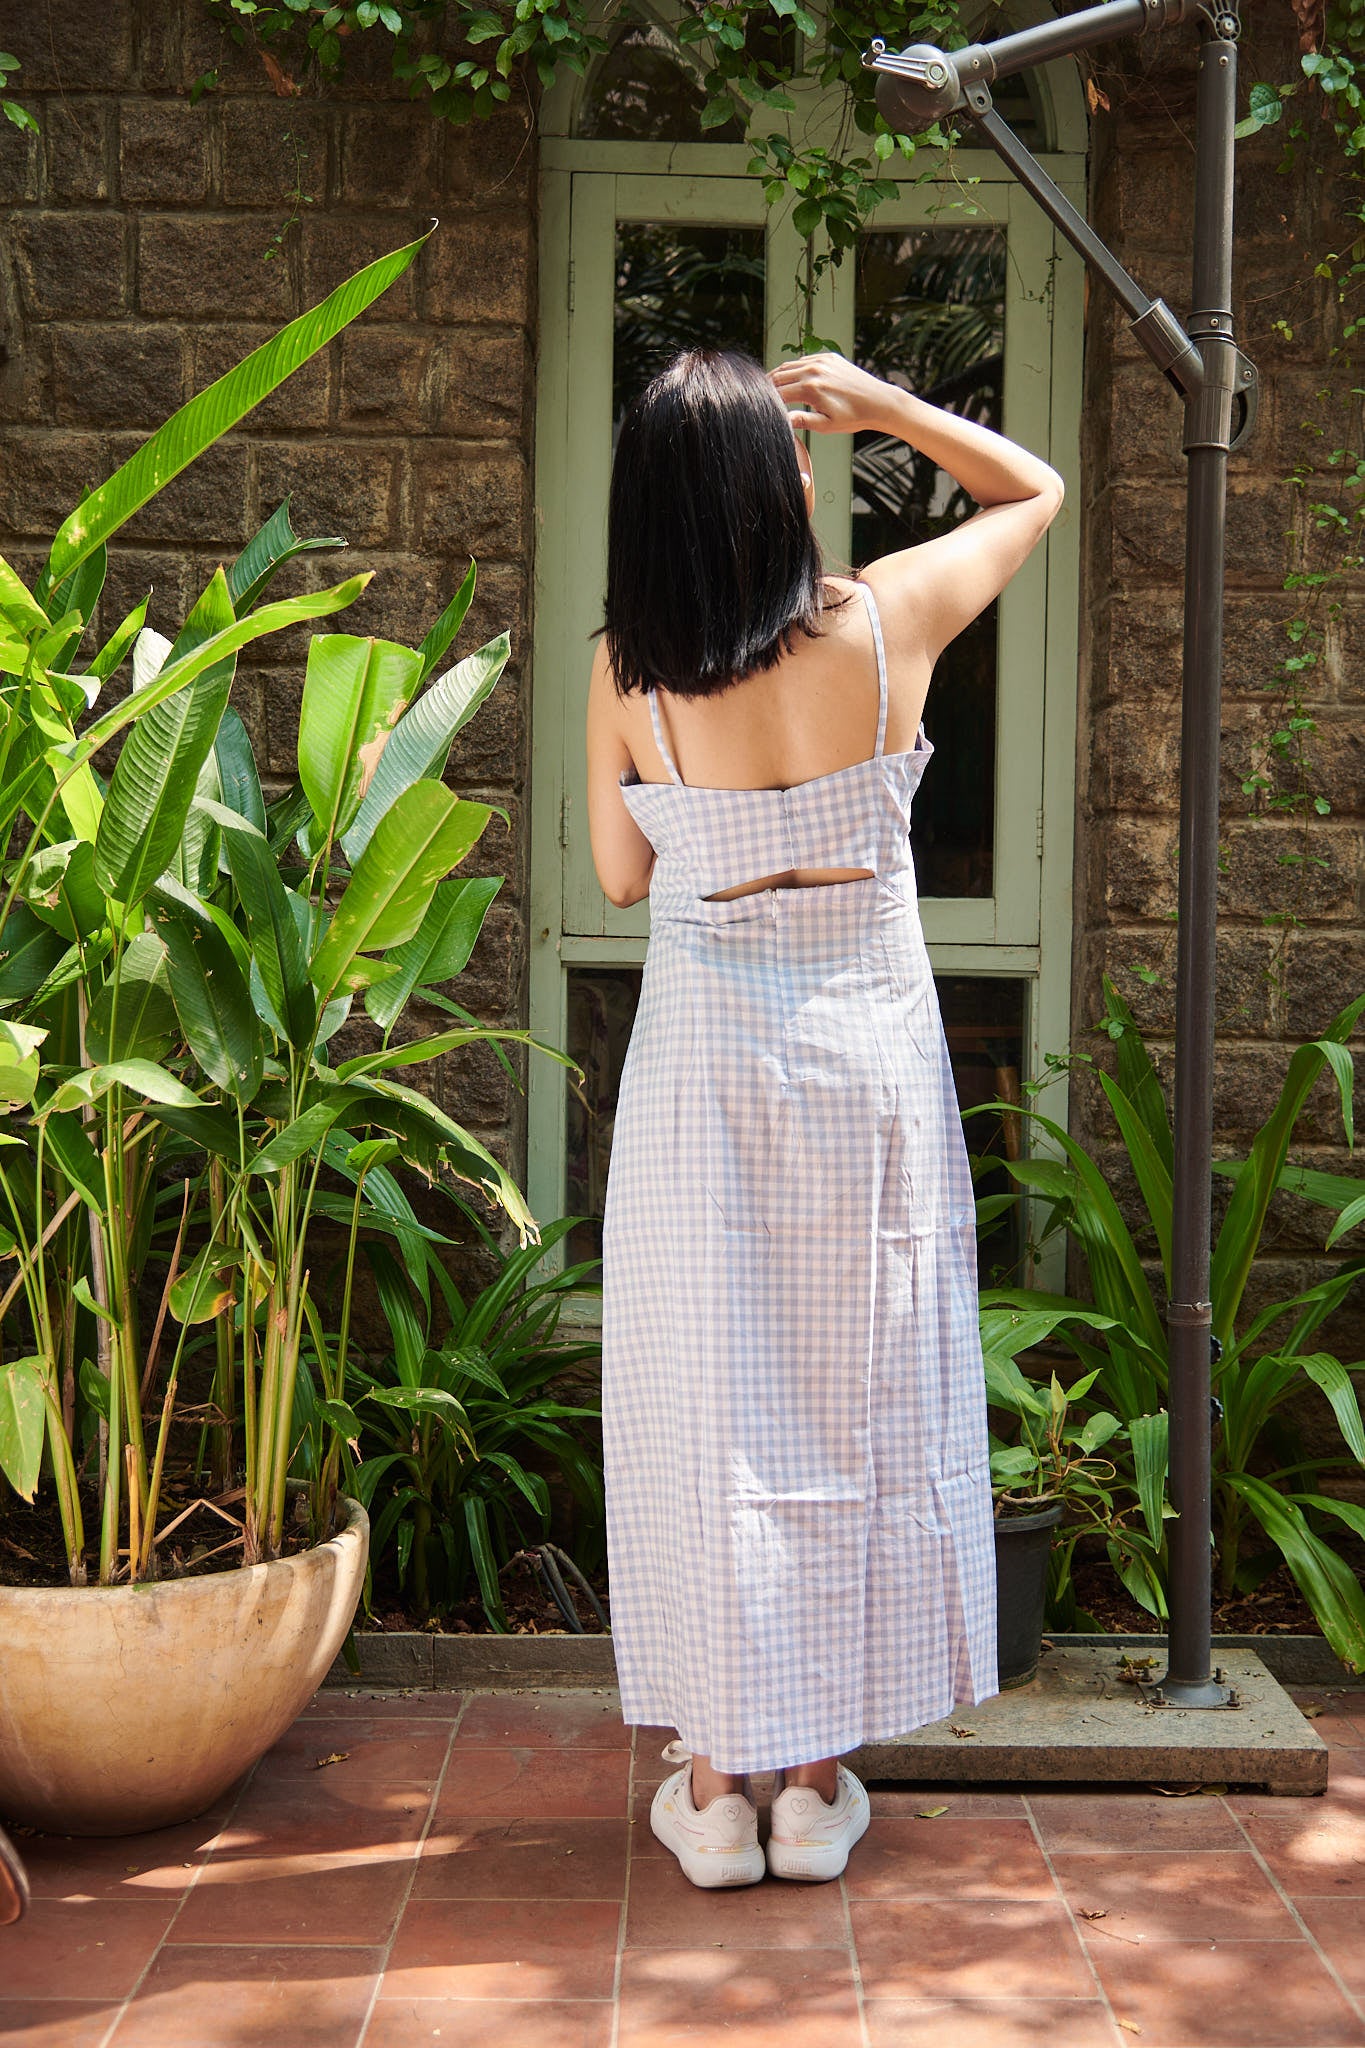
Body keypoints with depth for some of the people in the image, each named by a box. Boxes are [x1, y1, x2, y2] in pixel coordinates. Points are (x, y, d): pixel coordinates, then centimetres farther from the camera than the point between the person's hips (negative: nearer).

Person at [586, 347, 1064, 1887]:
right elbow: (1033, 489, 9)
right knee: (858, 1409, 11)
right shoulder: (887, 621, -10)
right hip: (868, 1053, 1)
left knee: (706, 1412, 8)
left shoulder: (628, 673, -10)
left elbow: (619, 875, 4)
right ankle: (816, 1780, 20)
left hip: (701, 1062, 0)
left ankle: (713, 1786, 15)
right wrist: (883, 403, 5)